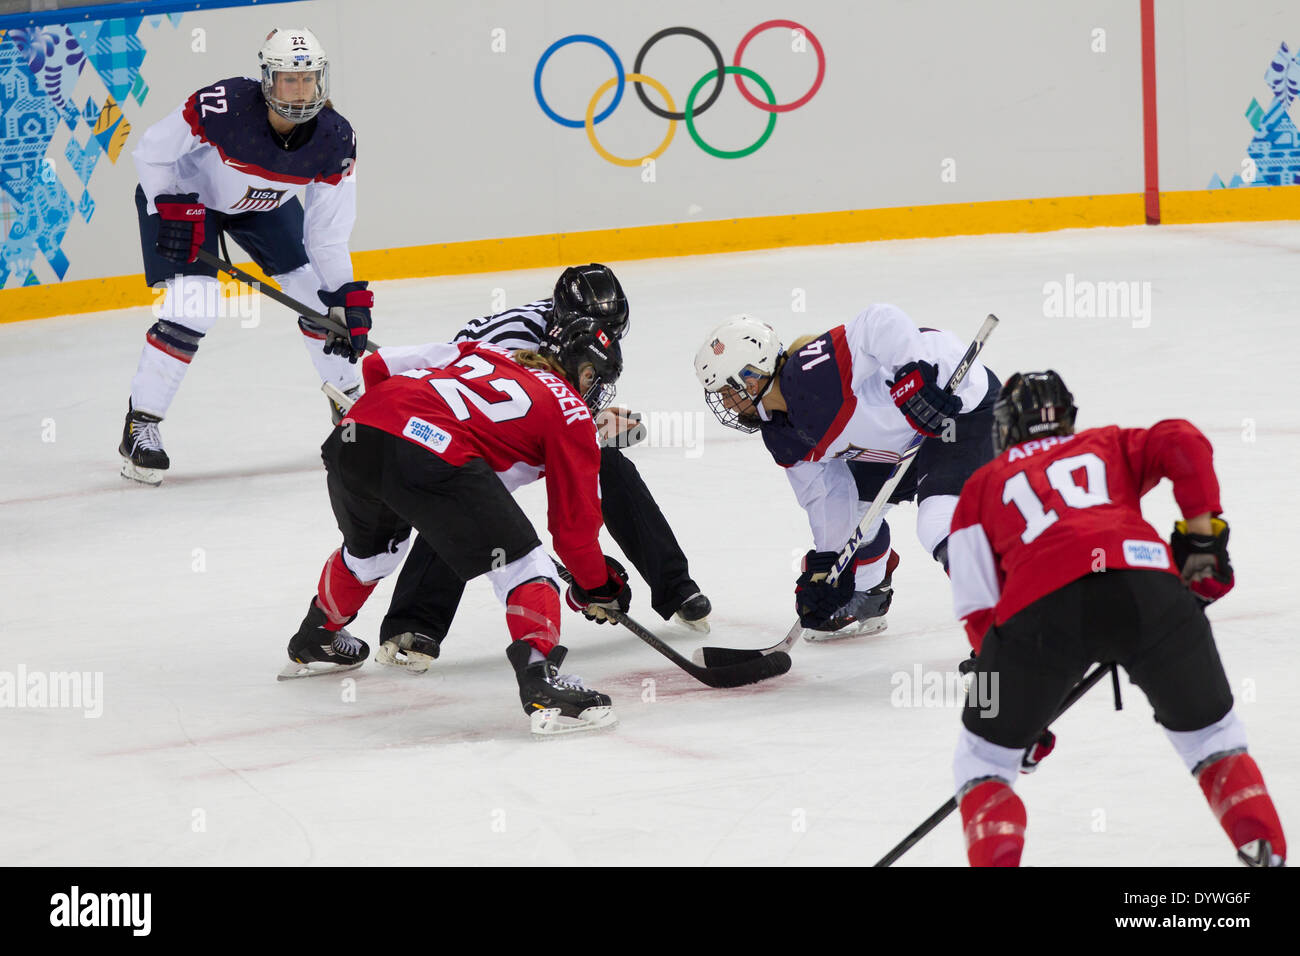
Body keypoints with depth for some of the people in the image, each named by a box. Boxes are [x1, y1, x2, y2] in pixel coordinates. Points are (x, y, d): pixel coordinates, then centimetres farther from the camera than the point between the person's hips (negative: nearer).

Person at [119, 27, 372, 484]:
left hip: (266, 203, 5)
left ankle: (349, 399, 25)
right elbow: (151, 152, -21)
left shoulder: (335, 141, -23)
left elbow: (328, 231, -14)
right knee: (192, 309, -19)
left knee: (319, 291, 1)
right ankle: (140, 426, -8)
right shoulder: (222, 107, -36)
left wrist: (349, 298, -18)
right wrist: (174, 211, -26)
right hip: (182, 193, -5)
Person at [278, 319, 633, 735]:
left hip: (355, 431, 7)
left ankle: (313, 642, 56)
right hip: (435, 456, -7)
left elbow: (380, 365, 29)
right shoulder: (570, 414, 16)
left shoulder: (481, 353, 32)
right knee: (521, 561, 3)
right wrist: (596, 585, 30)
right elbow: (574, 521, 16)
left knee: (371, 547, 35)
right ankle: (540, 678, -15)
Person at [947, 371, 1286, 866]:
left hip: (1038, 606, -1)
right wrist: (1202, 538, 17)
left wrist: (1018, 708, 26)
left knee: (984, 762, 18)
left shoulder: (981, 488, 32)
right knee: (1211, 737, 22)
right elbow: (1183, 443, 12)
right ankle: (1266, 850, 5)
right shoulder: (1110, 444, 34)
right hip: (1146, 583, 1)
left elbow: (978, 608, 21)